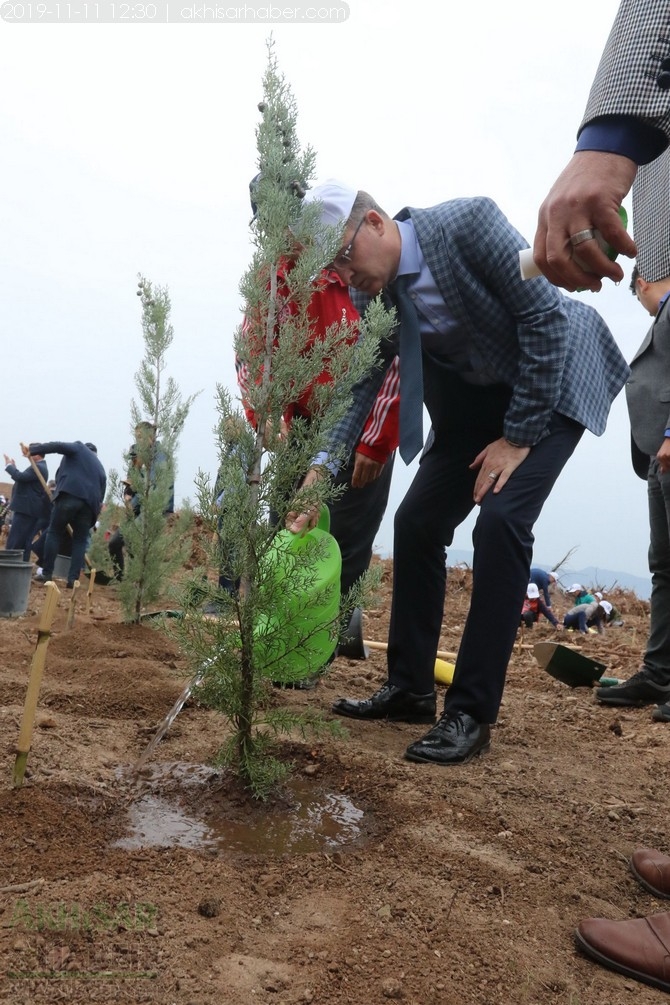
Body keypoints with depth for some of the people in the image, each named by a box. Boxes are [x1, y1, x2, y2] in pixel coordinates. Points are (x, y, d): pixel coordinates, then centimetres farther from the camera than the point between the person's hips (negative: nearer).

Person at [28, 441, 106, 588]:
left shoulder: (79, 447, 19)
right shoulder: (100, 467, 32)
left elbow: (58, 446, 0)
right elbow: (101, 493, 25)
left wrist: (32, 450, 1)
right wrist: (96, 508, 26)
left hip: (69, 494, -4)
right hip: (90, 502, 4)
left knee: (54, 532, 7)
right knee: (80, 540, 10)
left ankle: (47, 574, 5)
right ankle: (73, 579, 2)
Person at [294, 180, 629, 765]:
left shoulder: (467, 223, -24)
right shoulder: (374, 296, -8)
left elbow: (544, 316, -23)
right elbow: (360, 388, -9)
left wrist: (518, 436, -21)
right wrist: (321, 471, -25)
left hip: (552, 382, -6)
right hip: (475, 396, 6)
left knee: (500, 519, -23)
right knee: (416, 522, -2)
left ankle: (473, 711, -12)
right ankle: (410, 689, 12)